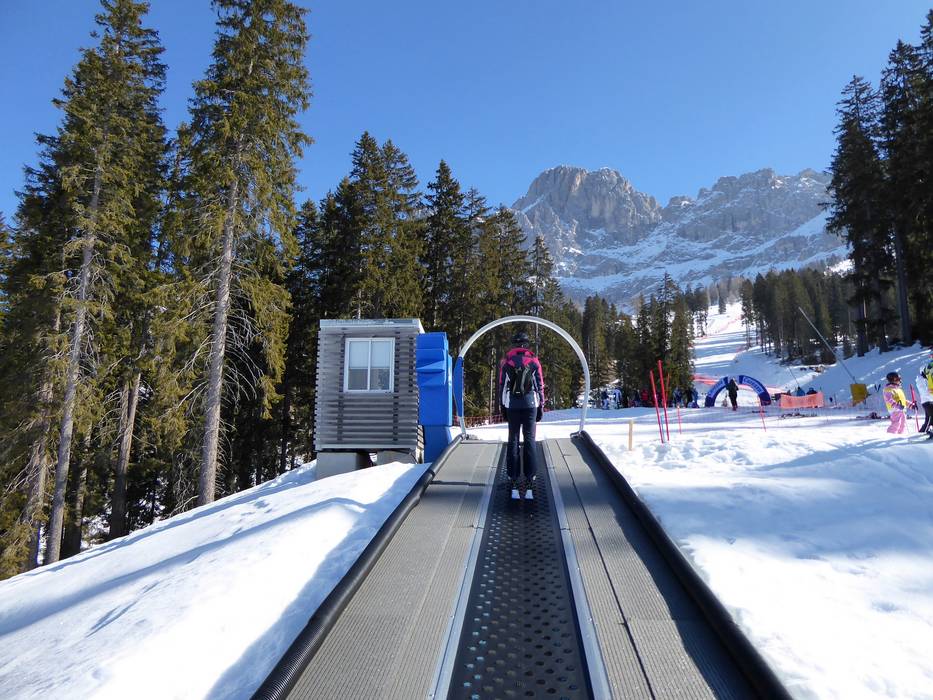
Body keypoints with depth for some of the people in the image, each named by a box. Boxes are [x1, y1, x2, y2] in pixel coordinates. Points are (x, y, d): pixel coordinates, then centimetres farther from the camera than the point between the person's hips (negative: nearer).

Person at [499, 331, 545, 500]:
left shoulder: (506, 360, 2)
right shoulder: (534, 360, 1)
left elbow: (502, 385, 3)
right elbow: (540, 385, 2)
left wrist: (502, 406, 10)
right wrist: (541, 406, 8)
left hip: (512, 405, 1)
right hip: (530, 404, -1)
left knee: (513, 440, 6)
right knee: (529, 440, 3)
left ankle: (513, 480, 5)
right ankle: (529, 481, 2)